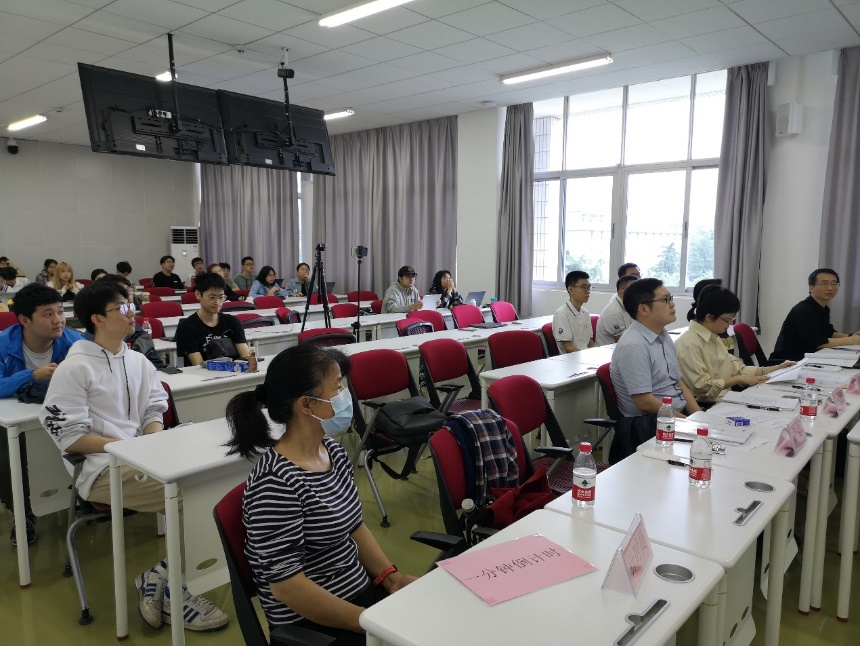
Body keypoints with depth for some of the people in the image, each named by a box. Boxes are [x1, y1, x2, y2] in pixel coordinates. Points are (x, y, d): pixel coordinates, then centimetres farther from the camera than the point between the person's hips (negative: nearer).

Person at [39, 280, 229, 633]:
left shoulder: (139, 361, 12)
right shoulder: (74, 368, -7)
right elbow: (70, 438, -11)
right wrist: (130, 445, -16)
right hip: (100, 469, -6)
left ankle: (160, 575, -6)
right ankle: (172, 592, -5)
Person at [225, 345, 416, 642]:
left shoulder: (333, 451, 1)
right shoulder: (275, 483, -23)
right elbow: (286, 585, -21)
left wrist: (391, 576, -1)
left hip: (361, 590, 7)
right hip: (311, 623, -7)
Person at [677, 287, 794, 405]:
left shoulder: (714, 338, 15)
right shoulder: (689, 344, -17)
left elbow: (737, 368, 13)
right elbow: (702, 387, -20)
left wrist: (778, 368, 9)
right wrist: (739, 379, -16)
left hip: (724, 400, 9)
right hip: (703, 407, -9)